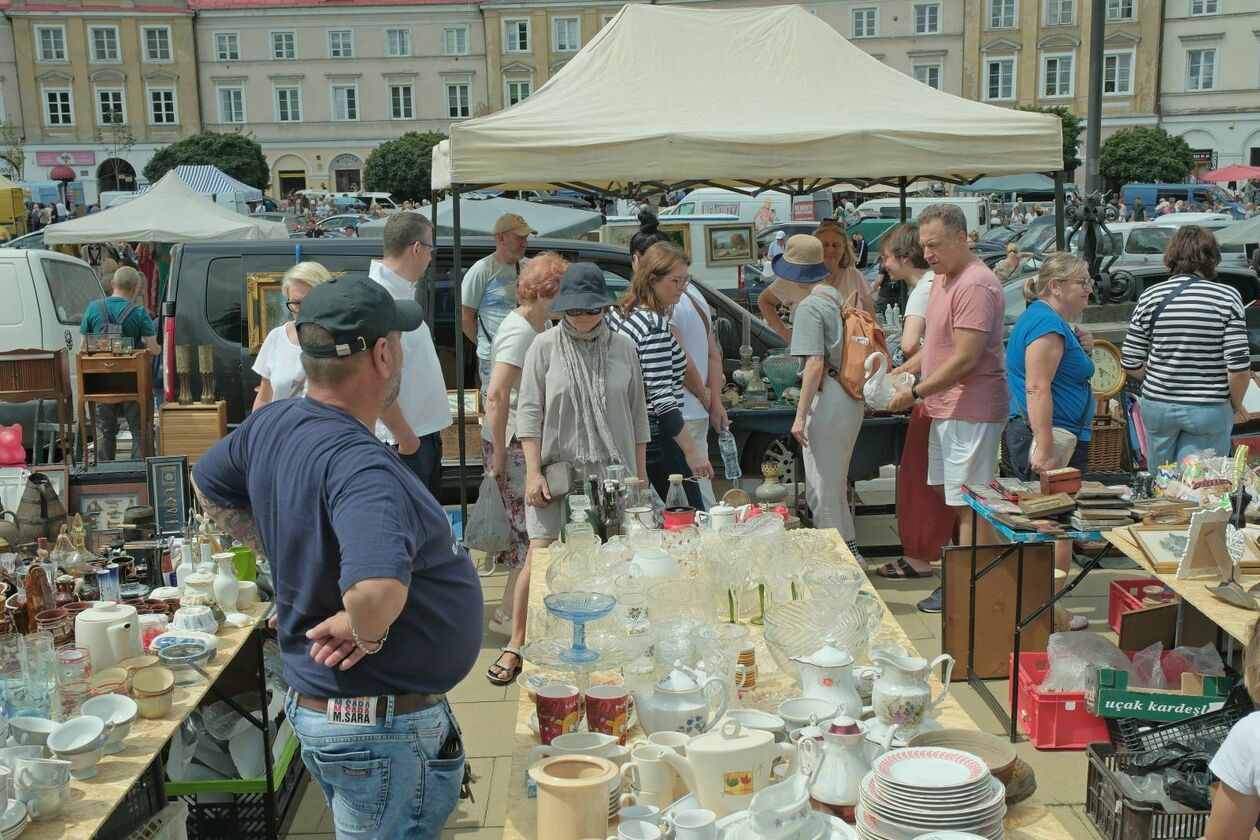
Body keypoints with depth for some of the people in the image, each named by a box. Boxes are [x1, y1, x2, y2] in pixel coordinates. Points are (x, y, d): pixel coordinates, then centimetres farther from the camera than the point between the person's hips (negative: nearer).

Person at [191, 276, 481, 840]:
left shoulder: (270, 425, -3)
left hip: (312, 701, 9)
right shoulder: (359, 466, -32)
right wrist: (366, 634, -27)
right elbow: (376, 589, -49)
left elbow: (208, 482, 18)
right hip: (383, 726, -9)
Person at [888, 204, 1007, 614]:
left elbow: (965, 357, -22)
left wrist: (916, 392, -16)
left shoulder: (975, 285, -18)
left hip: (971, 412, -10)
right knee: (954, 500, 15)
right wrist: (901, 372, 11)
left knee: (970, 505, -3)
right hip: (947, 410, 10)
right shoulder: (942, 279, 16)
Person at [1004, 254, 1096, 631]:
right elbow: (1037, 388, -23)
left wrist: (1081, 352, 9)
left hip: (1035, 433, 11)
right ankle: (1049, 609, 0)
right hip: (1051, 435, -11)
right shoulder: (1048, 323, -16)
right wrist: (1046, 450, -27)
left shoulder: (1047, 320, 17)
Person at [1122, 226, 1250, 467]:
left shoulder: (1150, 297, -2)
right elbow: (1239, 366, -12)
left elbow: (1130, 365, 0)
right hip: (1209, 409, -3)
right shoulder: (1227, 298, -8)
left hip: (1157, 405, 3)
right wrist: (1235, 405, 5)